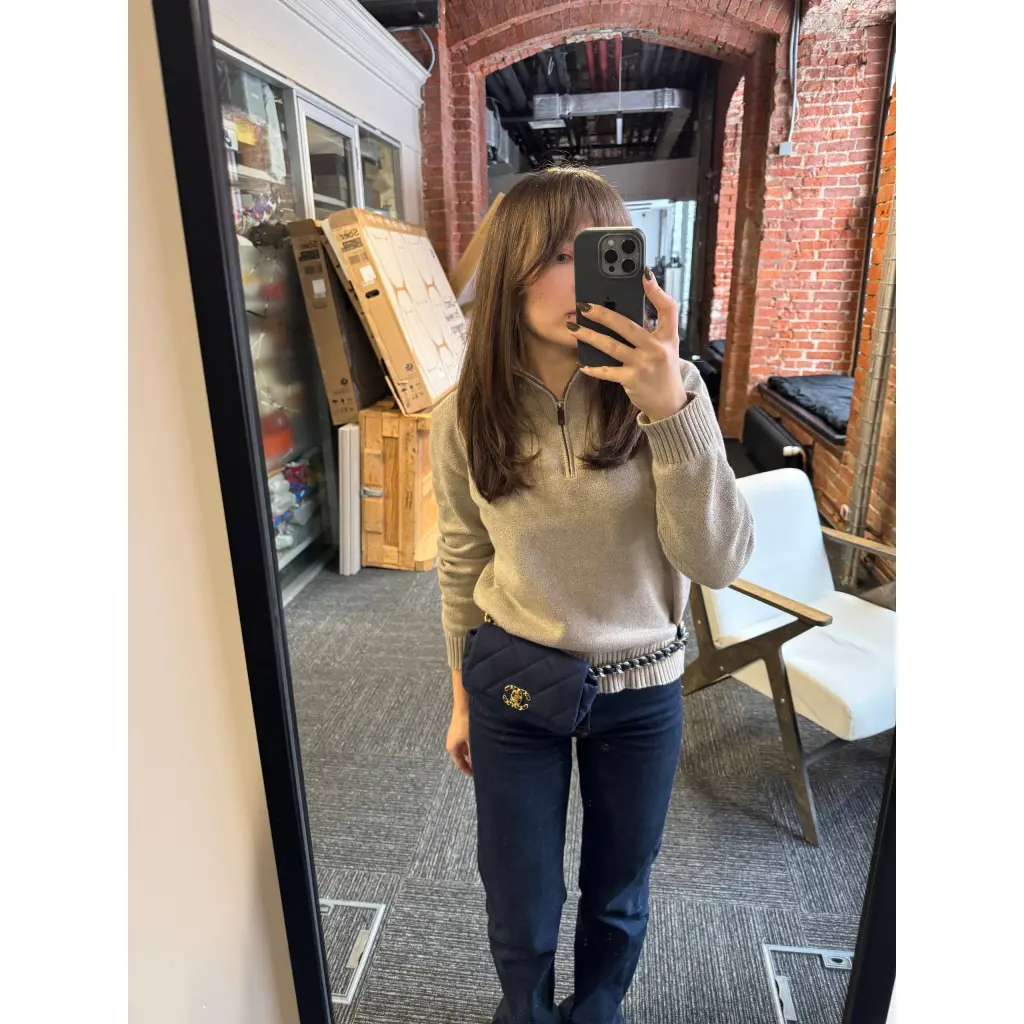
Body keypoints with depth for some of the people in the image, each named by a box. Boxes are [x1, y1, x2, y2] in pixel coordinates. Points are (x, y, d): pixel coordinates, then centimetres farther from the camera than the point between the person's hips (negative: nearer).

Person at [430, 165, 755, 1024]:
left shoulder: (670, 389, -15)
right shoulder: (465, 420, -11)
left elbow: (719, 561, -22)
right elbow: (462, 568, 1)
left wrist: (670, 407, -35)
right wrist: (462, 699, 10)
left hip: (641, 692, 0)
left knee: (619, 895, 24)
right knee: (521, 911, 20)